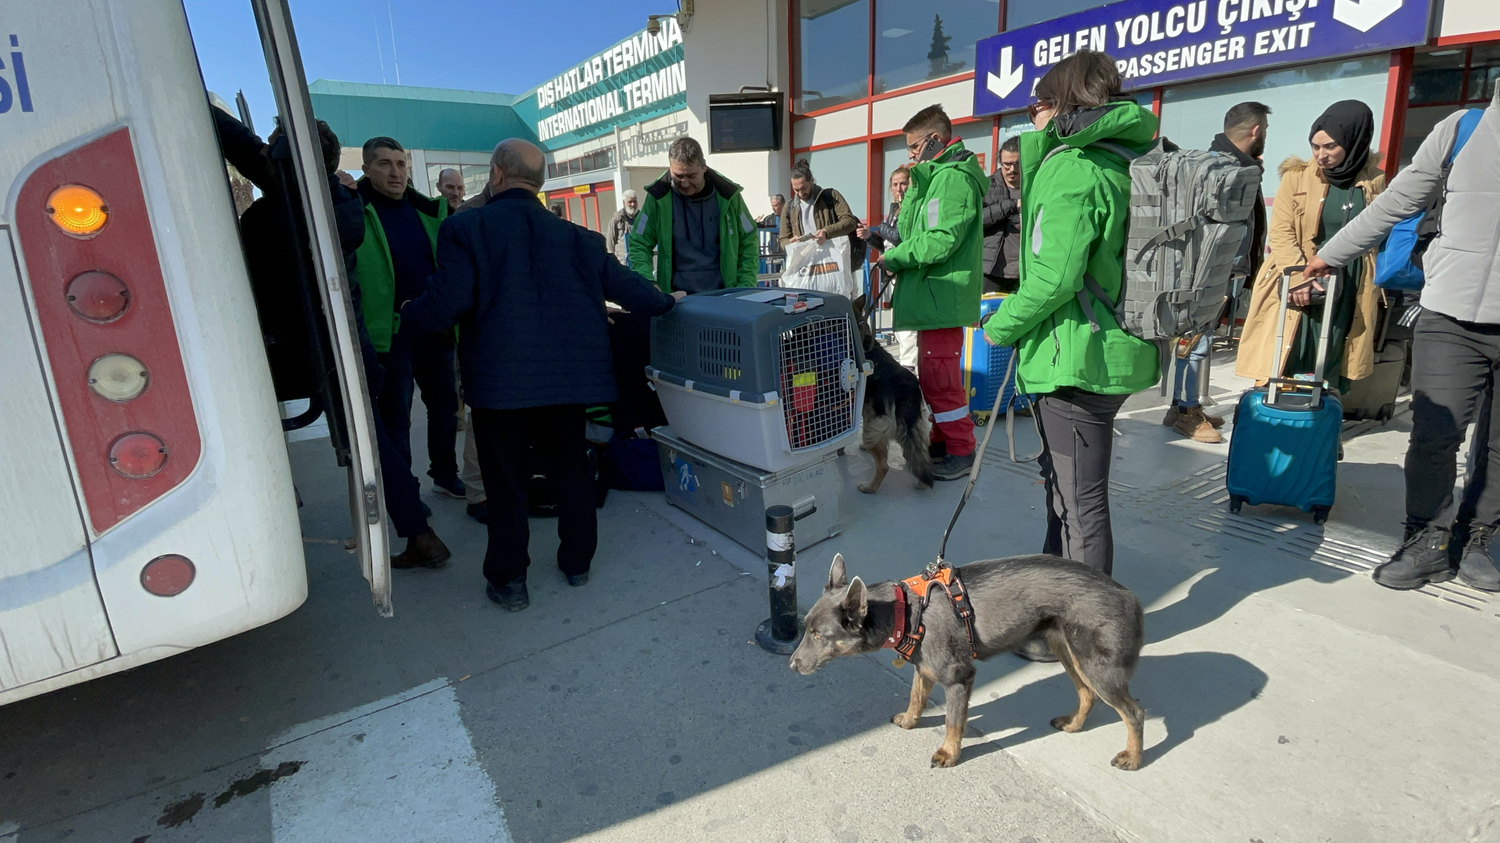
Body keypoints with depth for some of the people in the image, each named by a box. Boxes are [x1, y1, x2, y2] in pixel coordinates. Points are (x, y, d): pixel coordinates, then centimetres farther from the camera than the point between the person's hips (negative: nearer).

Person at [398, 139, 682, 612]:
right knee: (571, 469, 17)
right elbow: (623, 285, 7)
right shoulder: (573, 236, 4)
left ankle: (508, 580, 18)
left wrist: (405, 320, 7)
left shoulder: (466, 230, -6)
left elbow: (445, 304, -14)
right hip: (568, 376, 3)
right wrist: (667, 302, 25)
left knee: (506, 480, 8)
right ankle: (577, 561, 30)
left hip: (499, 381, -3)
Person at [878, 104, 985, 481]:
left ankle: (961, 452, 7)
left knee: (939, 378, -6)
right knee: (934, 375, 17)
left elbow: (940, 242, -23)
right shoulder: (938, 176, 19)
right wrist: (917, 182, 3)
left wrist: (893, 257, -12)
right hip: (933, 295, 11)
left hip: (941, 295, -11)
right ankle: (943, 440, 30)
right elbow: (908, 230, 14)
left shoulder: (953, 177, -14)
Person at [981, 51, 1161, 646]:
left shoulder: (1070, 169, -18)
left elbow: (1054, 277, -23)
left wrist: (1001, 325, -11)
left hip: (1078, 357, -11)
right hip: (1112, 349, 11)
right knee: (1061, 479, 26)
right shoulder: (1119, 165, 12)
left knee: (1080, 501, 1)